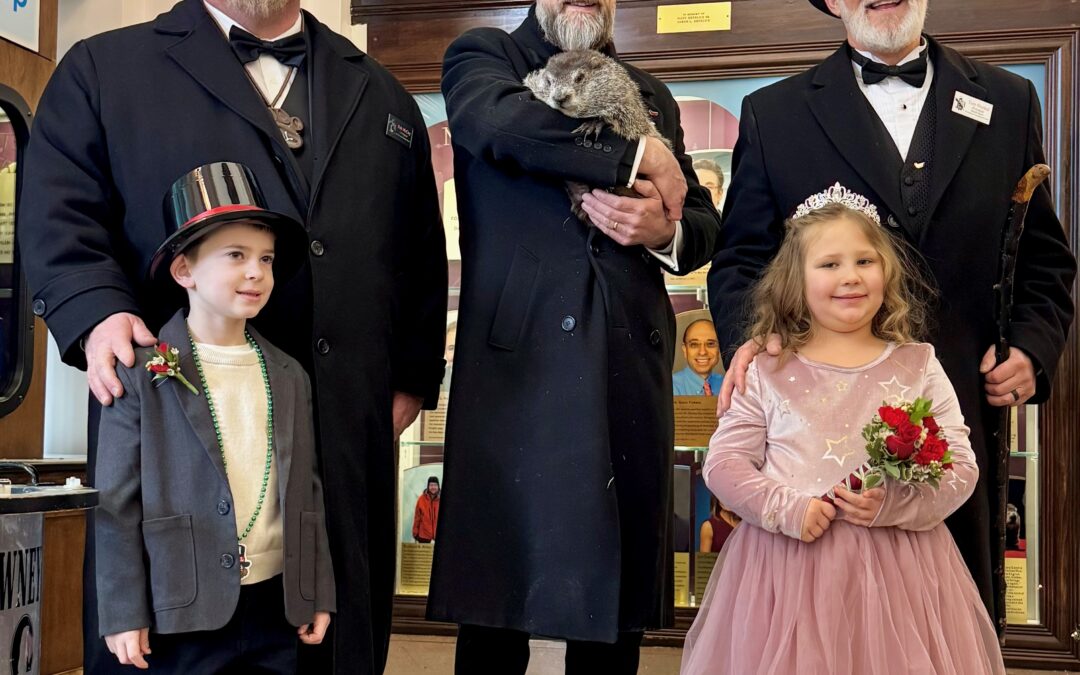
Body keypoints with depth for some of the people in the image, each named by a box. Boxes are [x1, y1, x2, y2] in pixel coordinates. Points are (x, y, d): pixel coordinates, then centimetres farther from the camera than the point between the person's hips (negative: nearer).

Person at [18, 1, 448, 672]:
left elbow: (423, 257, 18)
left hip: (349, 435, 3)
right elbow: (58, 215, 2)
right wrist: (97, 313, -17)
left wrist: (411, 382, 9)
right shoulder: (103, 69, 13)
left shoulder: (383, 98, 20)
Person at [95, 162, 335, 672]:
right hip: (183, 611, -4)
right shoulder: (142, 373, -5)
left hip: (276, 606, 4)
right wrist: (123, 612, -8)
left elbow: (306, 491, 11)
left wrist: (317, 593, 11)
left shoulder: (289, 376, 8)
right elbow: (117, 501, -6)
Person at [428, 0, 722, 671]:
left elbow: (706, 223, 19)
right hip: (519, 358, -4)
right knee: (498, 595, 3)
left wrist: (666, 231, -4)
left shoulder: (651, 94, 20)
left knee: (617, 594, 9)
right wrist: (637, 156, -12)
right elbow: (503, 120, -16)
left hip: (631, 364, 4)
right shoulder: (482, 55, 8)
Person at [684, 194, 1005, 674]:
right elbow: (722, 463, 2)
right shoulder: (767, 373, 3)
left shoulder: (918, 366, 5)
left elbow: (961, 467, 2)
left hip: (896, 568, 1)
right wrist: (785, 508, -13)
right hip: (788, 562, 0)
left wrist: (895, 503, -15)